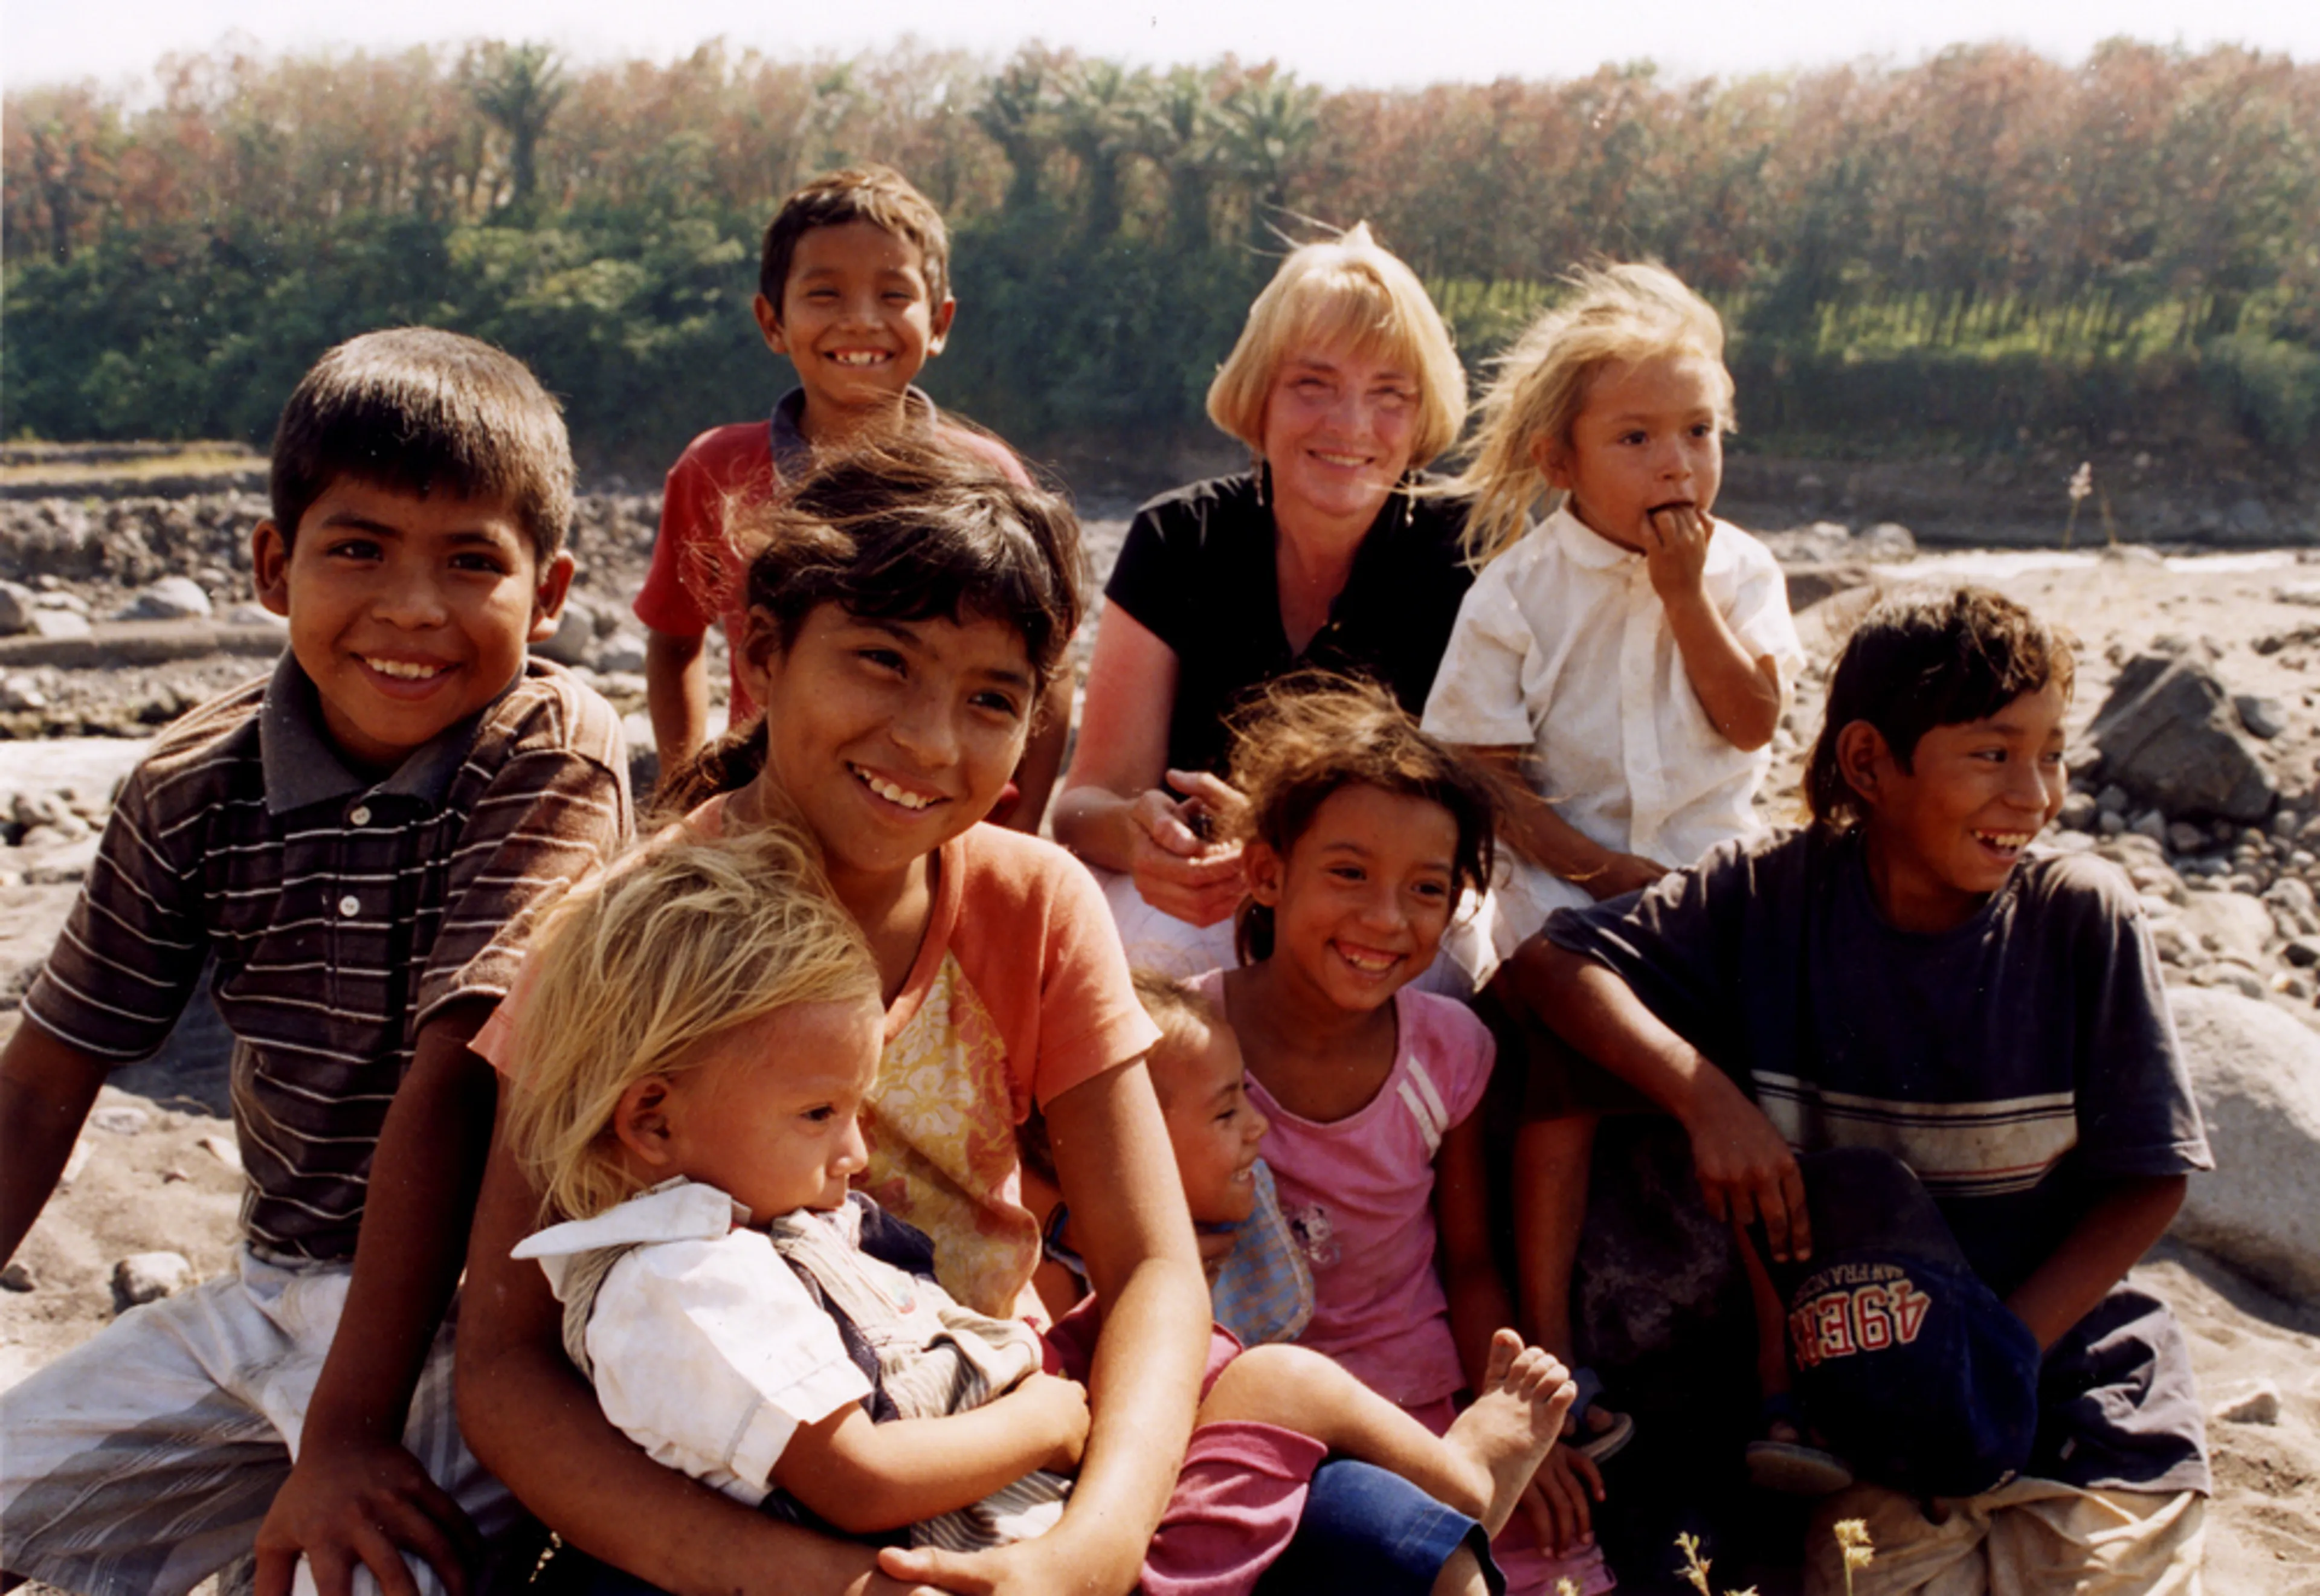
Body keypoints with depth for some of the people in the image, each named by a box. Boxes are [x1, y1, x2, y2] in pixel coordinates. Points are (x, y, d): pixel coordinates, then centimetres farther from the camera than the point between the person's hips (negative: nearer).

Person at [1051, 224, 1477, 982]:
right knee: (1163, 944, -34)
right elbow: (1090, 799, -5)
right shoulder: (1177, 542, -3)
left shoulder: (1454, 557, -6)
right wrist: (1137, 827, -32)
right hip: (1183, 899, 0)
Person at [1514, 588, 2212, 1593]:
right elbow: (1555, 959, -12)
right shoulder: (1771, 896, -7)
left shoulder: (2081, 917, -8)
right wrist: (1708, 1097, -25)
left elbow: (2147, 1179, -5)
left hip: (2084, 1404, 1)